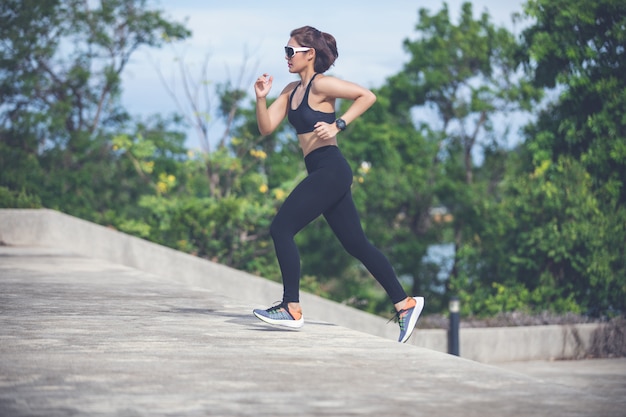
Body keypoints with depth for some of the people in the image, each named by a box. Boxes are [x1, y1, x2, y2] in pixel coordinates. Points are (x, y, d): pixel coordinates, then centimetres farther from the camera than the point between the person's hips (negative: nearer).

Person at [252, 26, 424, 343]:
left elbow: (367, 96, -14)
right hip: (323, 173, 9)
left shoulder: (321, 85, -8)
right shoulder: (292, 90, 17)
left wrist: (337, 126, -19)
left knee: (281, 229, -10)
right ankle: (405, 303, 12)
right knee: (356, 244, 9)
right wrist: (261, 98, -2)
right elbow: (266, 128, 14)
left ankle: (292, 309, -7)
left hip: (330, 170, -9)